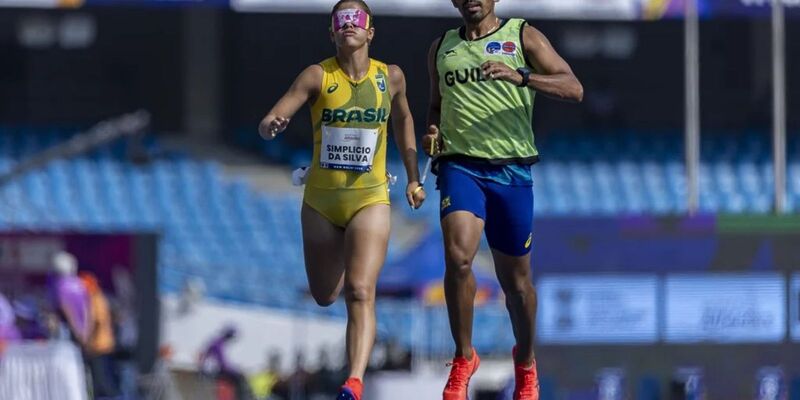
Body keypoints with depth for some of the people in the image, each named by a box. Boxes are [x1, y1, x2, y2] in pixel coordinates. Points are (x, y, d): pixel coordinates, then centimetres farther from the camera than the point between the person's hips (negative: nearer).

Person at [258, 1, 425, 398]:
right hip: (320, 199, 1)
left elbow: (403, 119, 18)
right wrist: (271, 125, -42)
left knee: (360, 292, -19)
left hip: (370, 199, -1)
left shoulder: (391, 77, -3)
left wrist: (413, 178, 17)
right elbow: (269, 122, -18)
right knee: (324, 296, 16)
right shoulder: (317, 77, -9)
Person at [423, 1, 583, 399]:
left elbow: (573, 89, -7)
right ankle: (463, 358, -8)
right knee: (457, 257, -22)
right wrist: (433, 132, 5)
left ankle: (525, 362, 31)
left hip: (511, 169, -1)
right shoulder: (441, 48, 14)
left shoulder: (523, 37, 3)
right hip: (460, 166, 1)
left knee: (515, 277, 8)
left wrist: (520, 76, -23)